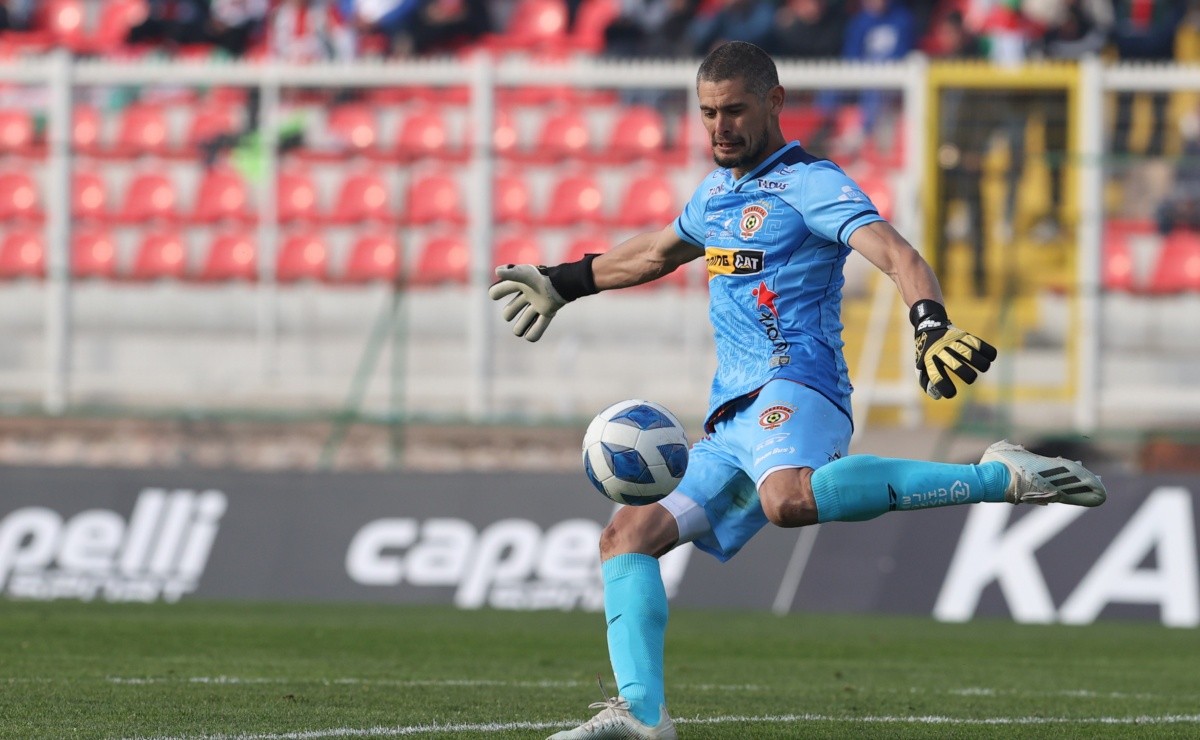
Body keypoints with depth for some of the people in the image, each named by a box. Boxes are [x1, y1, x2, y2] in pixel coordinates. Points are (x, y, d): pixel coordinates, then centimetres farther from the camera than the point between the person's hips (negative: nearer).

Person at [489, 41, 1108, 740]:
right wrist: (563, 283, 56)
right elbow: (656, 252, 45)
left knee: (789, 500, -40)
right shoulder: (718, 192, 23)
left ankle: (1003, 476, -33)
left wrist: (932, 322, -39)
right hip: (730, 423, 9)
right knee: (629, 534, -3)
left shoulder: (810, 184, -3)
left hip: (792, 389, -9)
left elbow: (896, 254, -19)